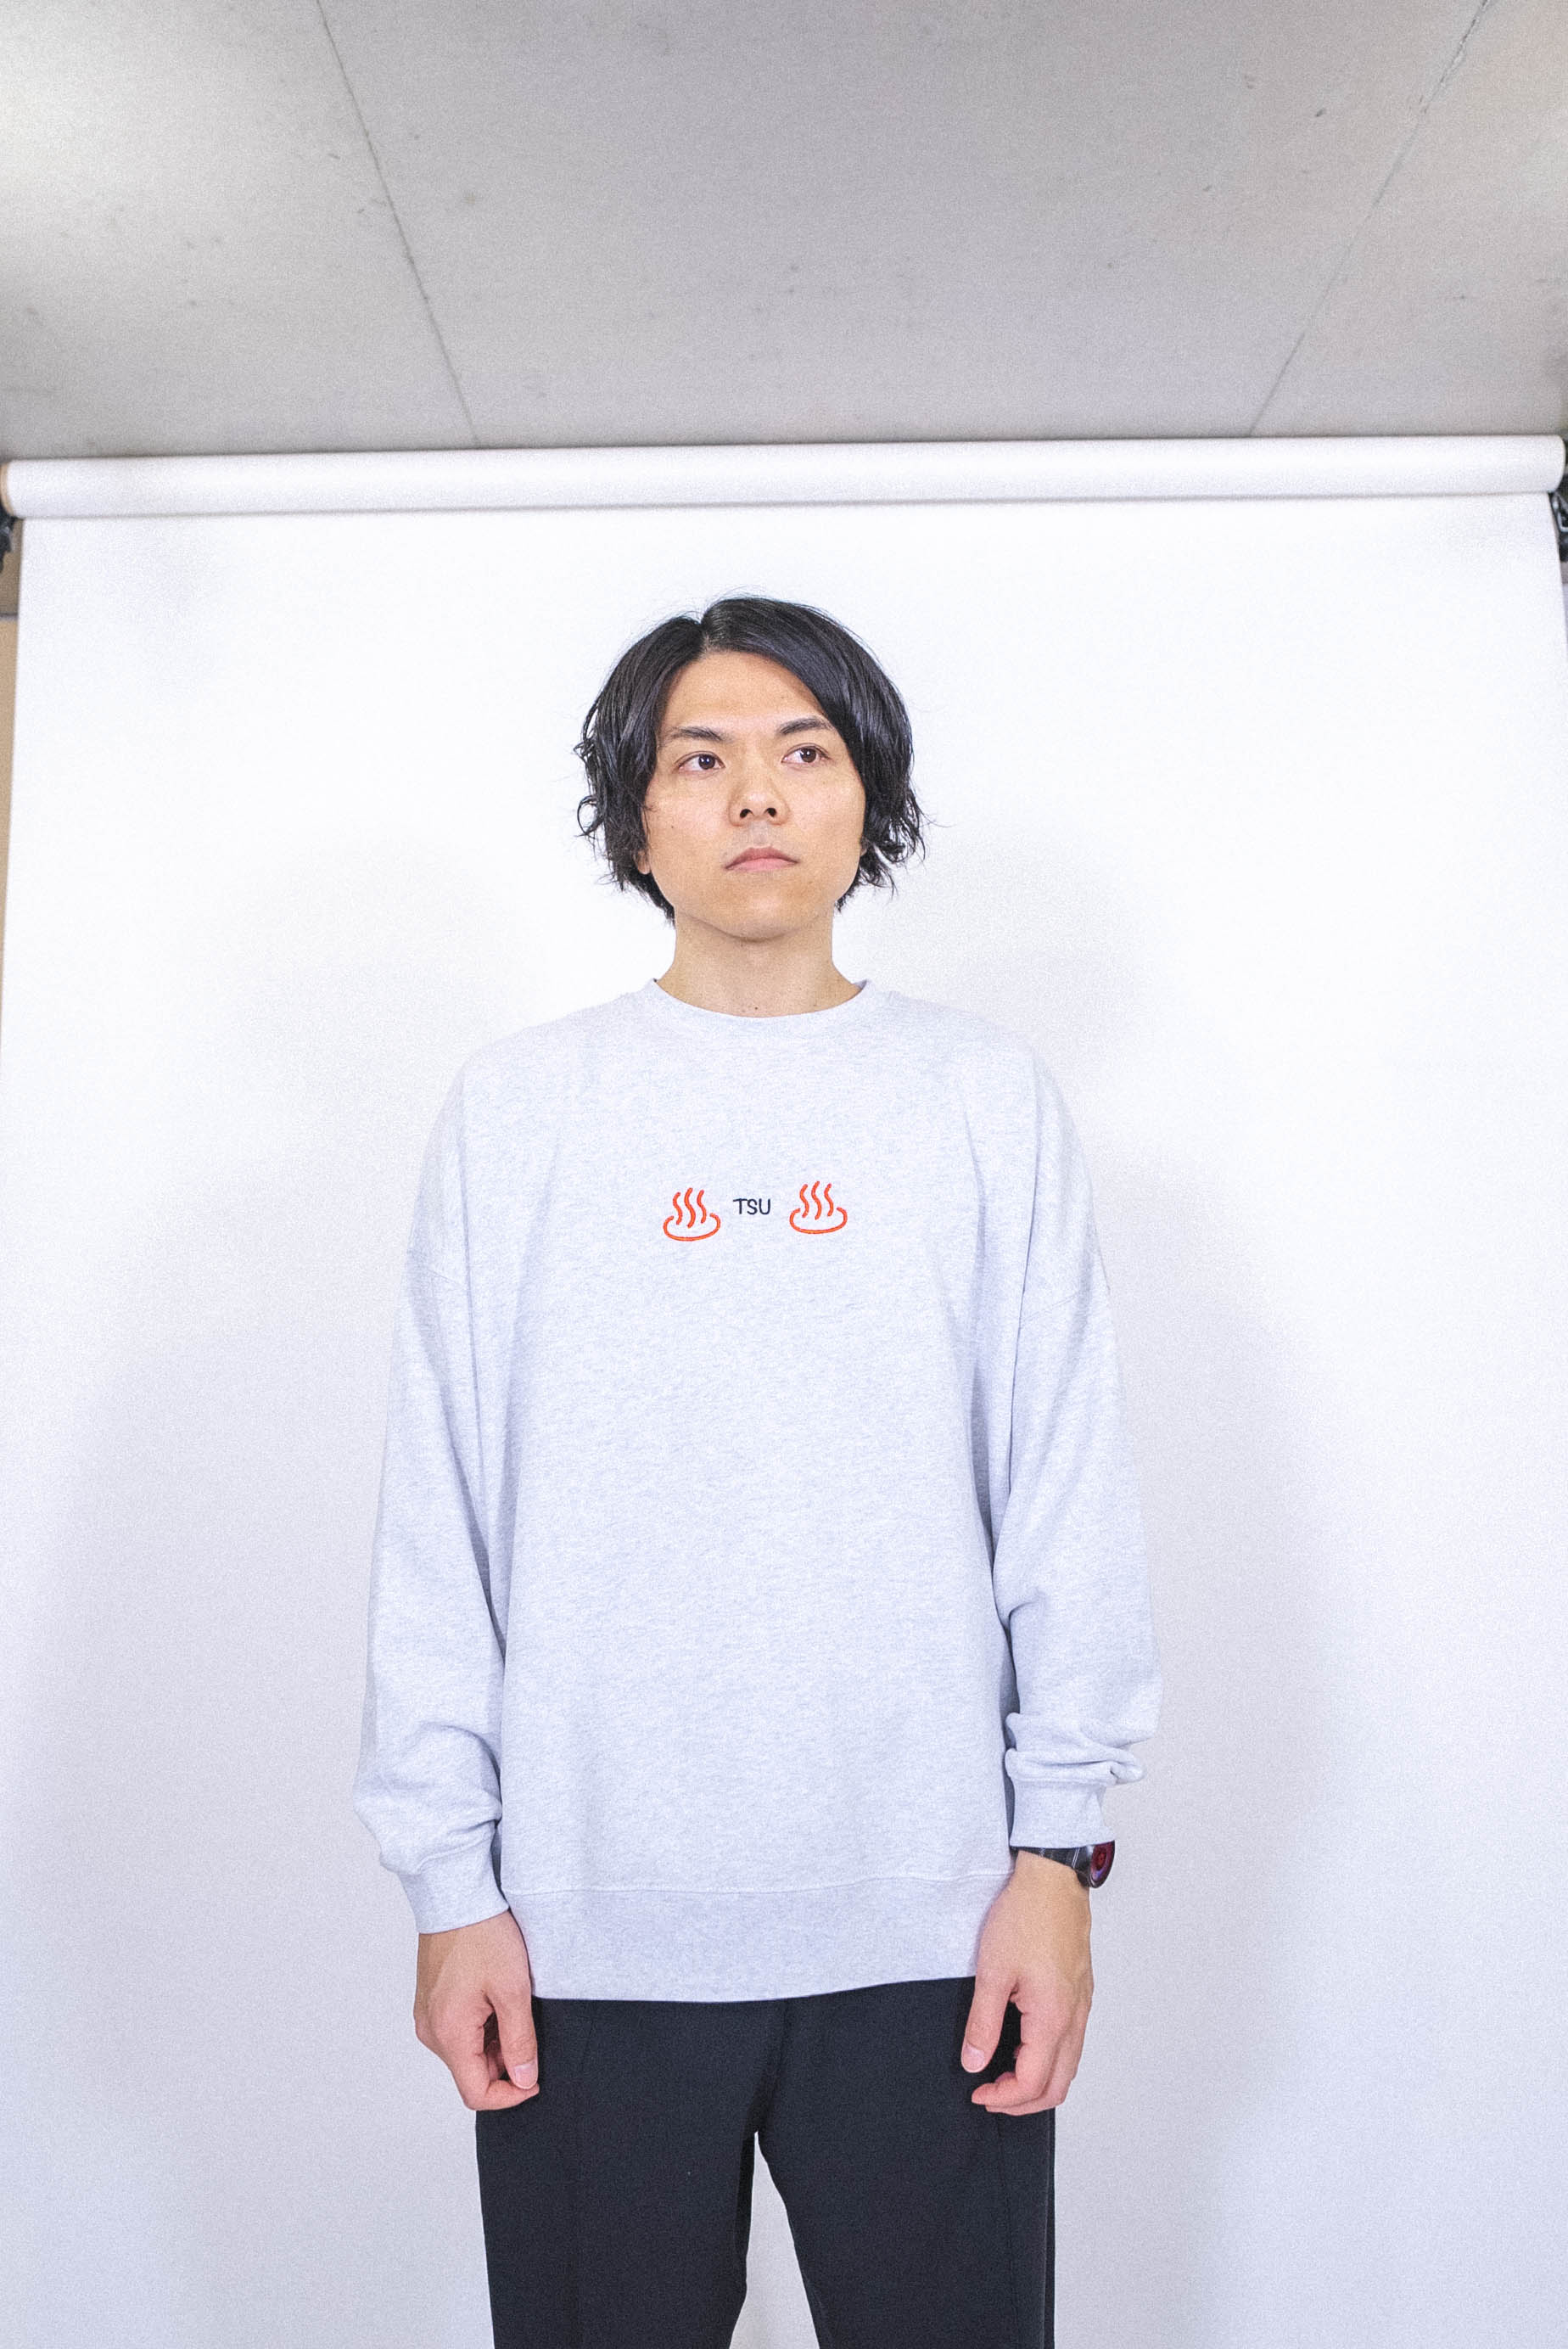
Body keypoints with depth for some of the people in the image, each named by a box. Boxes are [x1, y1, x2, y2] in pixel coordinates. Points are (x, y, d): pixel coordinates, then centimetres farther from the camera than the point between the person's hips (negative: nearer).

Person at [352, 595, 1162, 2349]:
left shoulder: (990, 1100, 4)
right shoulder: (516, 1106, 3)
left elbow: (1067, 1497, 2)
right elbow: (439, 1522, 1)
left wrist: (1058, 1844, -2)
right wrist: (451, 1877, -1)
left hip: (932, 1920, 1)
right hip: (587, 1925, 0)